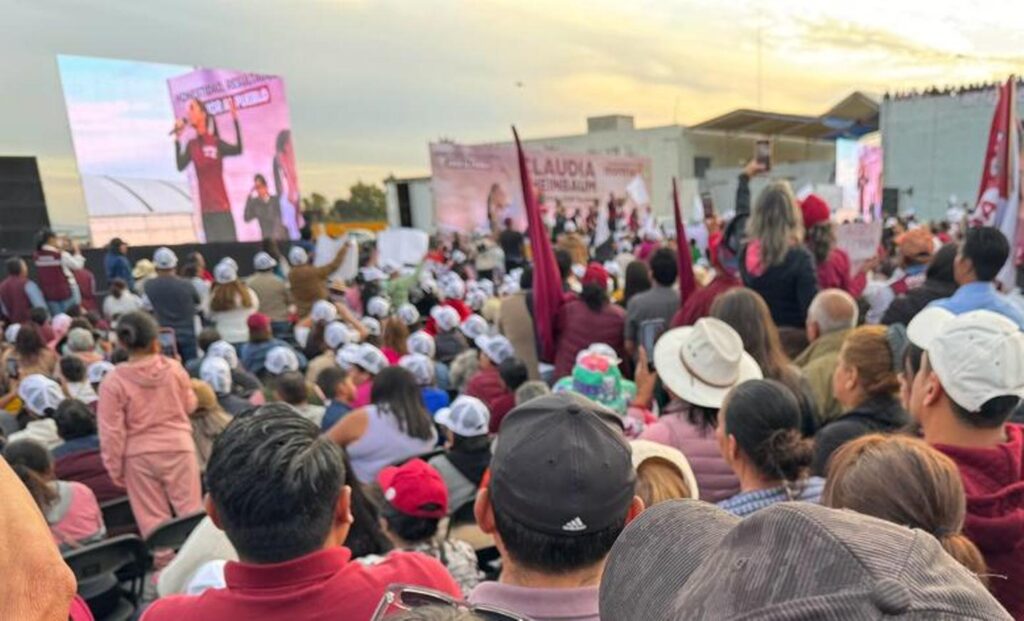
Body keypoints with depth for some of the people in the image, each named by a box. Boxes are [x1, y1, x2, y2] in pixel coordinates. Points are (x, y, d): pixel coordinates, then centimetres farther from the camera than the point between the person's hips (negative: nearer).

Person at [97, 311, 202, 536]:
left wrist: (115, 469, 3)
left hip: (139, 455, 0)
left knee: (153, 520, 9)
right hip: (178, 447, 1)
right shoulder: (174, 368, -7)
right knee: (191, 512, 9)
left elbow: (111, 431, -7)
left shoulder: (113, 381, -10)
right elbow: (190, 406, 8)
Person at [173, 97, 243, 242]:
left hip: (222, 206, -3)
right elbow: (180, 166, -5)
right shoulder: (191, 144, 7)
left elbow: (238, 149, -18)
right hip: (206, 208, 3)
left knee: (230, 242, -6)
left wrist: (235, 120, -24)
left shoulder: (216, 142, -1)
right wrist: (177, 138, -8)